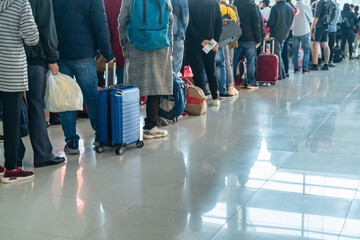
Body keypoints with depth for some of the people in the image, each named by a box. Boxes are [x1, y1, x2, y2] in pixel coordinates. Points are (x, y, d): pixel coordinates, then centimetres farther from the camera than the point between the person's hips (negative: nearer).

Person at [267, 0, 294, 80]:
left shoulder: (275, 7, -17)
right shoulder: (290, 8, 4)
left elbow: (271, 22, -16)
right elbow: (291, 22, 9)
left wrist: (267, 25, 4)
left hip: (275, 34, -6)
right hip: (285, 34, 7)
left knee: (277, 54, 0)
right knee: (279, 53, 19)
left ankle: (279, 75, 2)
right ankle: (282, 73, 21)